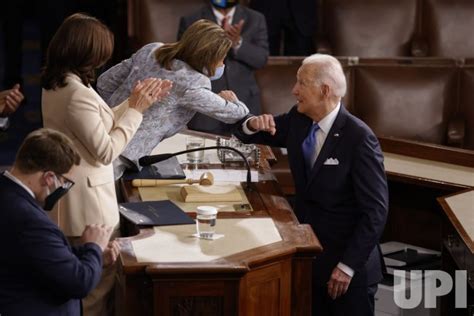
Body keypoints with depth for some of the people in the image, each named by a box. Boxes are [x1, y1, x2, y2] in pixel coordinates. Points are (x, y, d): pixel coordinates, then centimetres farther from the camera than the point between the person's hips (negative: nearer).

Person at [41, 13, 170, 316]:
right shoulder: (78, 94, -26)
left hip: (66, 198, 10)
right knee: (98, 285, 4)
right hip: (87, 203, -10)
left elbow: (99, 125, 14)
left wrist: (134, 102, 10)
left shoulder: (55, 84, 5)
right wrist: (136, 110, -10)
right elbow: (107, 151, -19)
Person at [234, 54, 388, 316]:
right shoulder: (298, 121, 0)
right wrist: (253, 125, -10)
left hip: (346, 259, -5)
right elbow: (247, 134, 14)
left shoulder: (359, 138, -19)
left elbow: (376, 211, -19)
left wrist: (347, 266, -20)